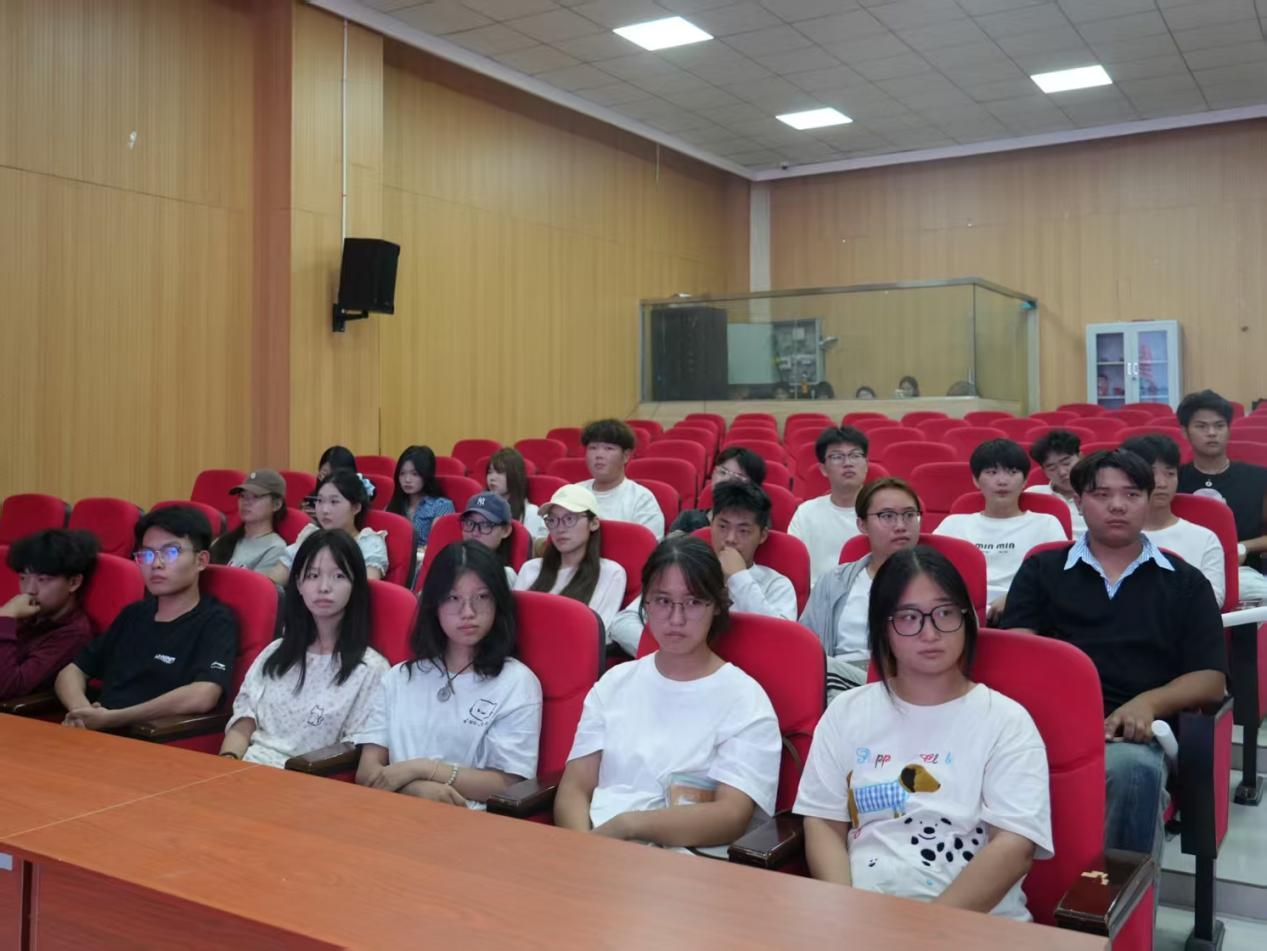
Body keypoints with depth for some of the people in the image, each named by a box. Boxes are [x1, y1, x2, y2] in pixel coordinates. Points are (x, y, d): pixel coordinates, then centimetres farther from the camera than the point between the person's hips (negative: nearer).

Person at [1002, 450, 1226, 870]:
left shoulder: (1185, 583, 21)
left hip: (1134, 732, 1)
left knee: (1130, 768, -37)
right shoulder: (1041, 570, 21)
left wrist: (1148, 702, -9)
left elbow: (1210, 680, 12)